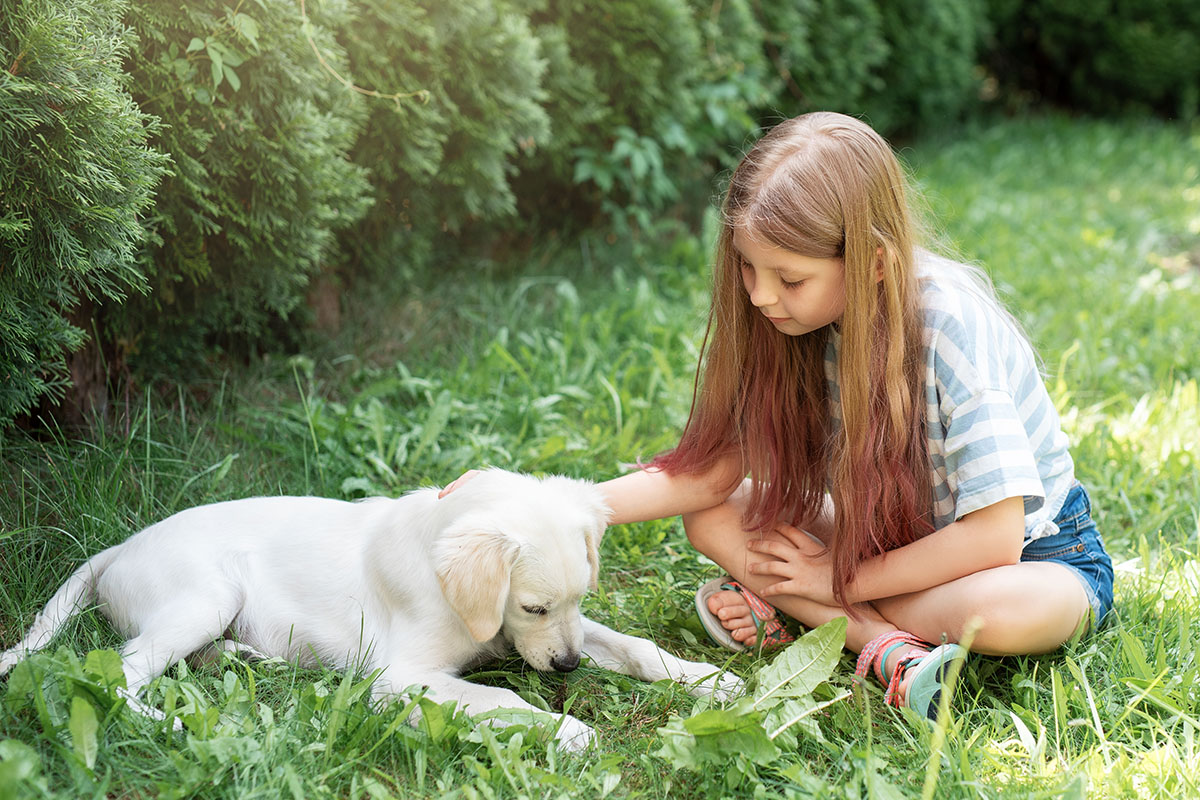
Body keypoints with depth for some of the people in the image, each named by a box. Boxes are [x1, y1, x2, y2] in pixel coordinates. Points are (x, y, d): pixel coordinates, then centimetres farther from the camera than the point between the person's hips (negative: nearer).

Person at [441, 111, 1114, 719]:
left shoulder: (952, 327, -30)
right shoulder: (795, 326, -12)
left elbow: (992, 535, -30)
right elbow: (713, 471, -8)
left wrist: (839, 580, -22)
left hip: (1039, 551, -5)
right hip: (896, 534, 6)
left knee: (1007, 613, -40)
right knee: (713, 519, -12)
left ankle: (792, 617, -21)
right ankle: (888, 644, -23)